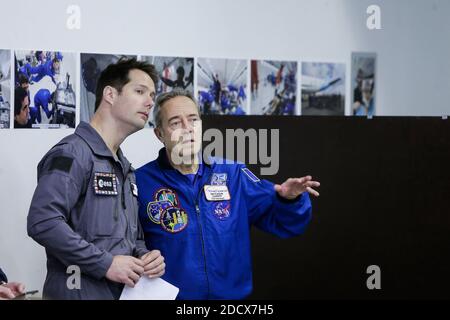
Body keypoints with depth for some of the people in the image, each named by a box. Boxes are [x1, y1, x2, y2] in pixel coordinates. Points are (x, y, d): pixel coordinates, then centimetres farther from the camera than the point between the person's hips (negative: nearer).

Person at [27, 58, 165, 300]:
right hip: (81, 292, -9)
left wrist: (144, 257, 2)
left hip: (124, 291, 9)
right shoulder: (73, 153, -12)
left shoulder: (125, 168, 18)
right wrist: (105, 263, -21)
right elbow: (43, 222, -24)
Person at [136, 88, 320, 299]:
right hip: (168, 295, -3)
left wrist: (289, 200, -18)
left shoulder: (233, 174, 0)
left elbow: (280, 221, 1)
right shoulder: (140, 182, -9)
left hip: (232, 293, 3)